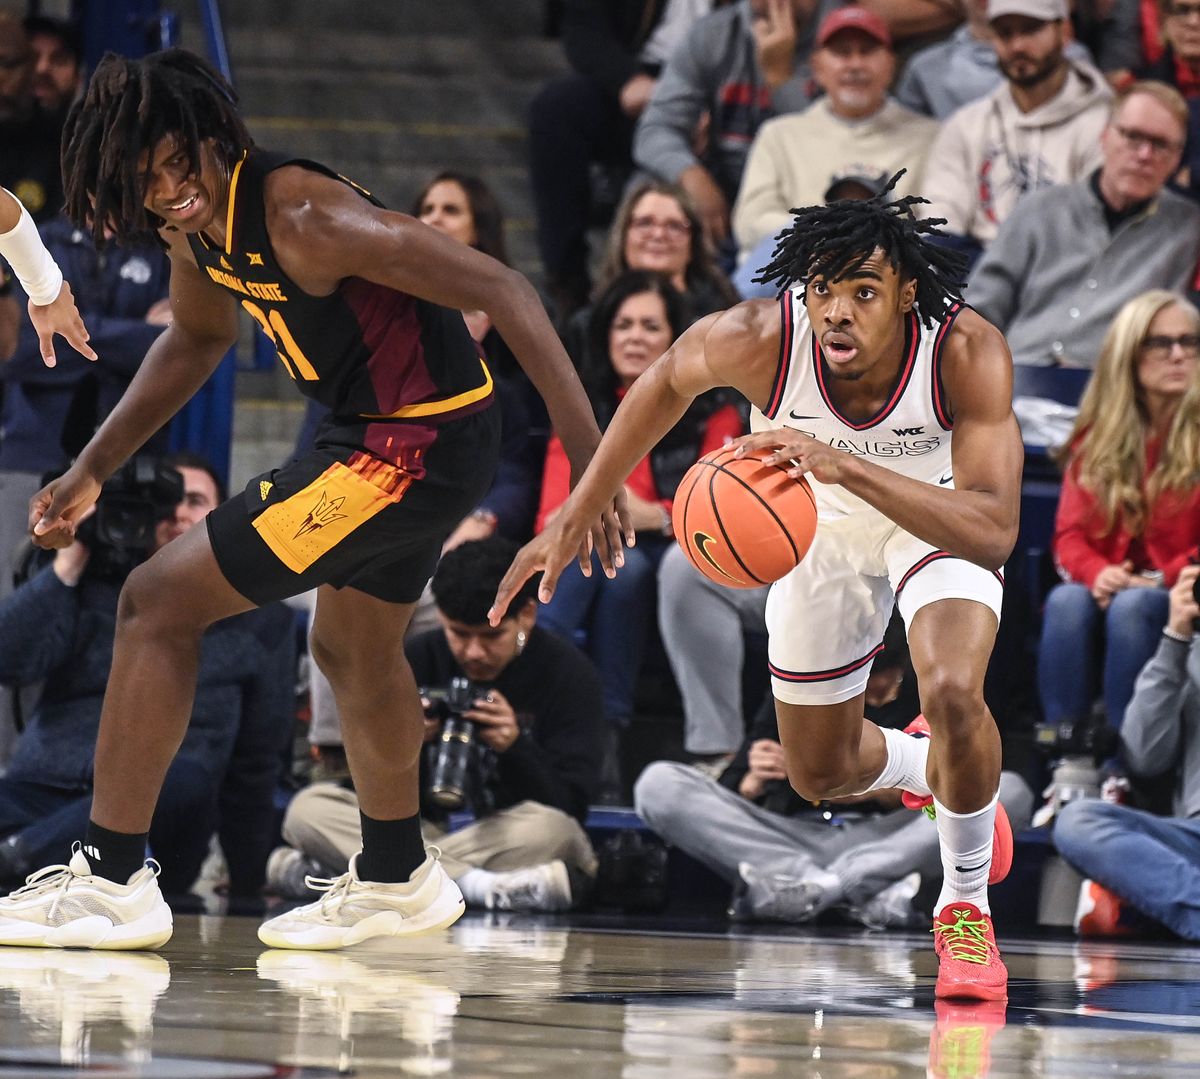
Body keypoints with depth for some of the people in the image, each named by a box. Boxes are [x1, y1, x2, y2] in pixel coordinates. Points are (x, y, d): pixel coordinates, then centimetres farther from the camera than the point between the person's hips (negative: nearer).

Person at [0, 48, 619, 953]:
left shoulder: (302, 215, -27)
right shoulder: (196, 225, 0)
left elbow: (500, 290, -27)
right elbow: (199, 339, 23)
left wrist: (588, 451, -32)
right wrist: (91, 472, 18)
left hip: (416, 444, -9)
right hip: (380, 436, 9)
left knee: (158, 602, -7)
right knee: (351, 651, 30)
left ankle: (111, 882, -1)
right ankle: (397, 880, 50)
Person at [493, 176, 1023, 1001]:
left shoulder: (969, 352, -39)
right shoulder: (760, 339, -35)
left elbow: (994, 531, -46)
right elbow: (670, 380, -10)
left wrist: (846, 466, -58)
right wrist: (574, 518, -5)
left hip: (940, 518, -3)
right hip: (824, 530, 3)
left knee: (954, 694, -30)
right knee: (821, 773, 12)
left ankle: (966, 910, -2)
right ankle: (927, 770, 50)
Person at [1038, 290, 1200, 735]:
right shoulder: (1095, 438, 11)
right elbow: (1071, 533, 6)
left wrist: (1163, 580, -19)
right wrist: (1096, 574, -16)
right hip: (1107, 588, 3)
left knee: (1131, 607, -35)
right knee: (1066, 602, -31)